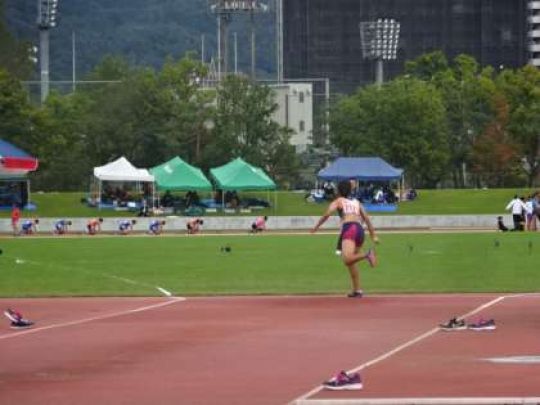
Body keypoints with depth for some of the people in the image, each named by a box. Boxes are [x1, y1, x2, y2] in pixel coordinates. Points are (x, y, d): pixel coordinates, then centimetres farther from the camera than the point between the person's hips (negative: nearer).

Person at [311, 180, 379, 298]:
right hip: (360, 229, 6)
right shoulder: (357, 203, 27)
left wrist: (316, 227, 5)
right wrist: (373, 235, 25)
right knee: (351, 262, 17)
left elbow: (327, 214, -1)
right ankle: (357, 290, 12)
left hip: (348, 228, -6)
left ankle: (367, 254, -44)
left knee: (347, 260, -23)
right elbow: (367, 219, 23)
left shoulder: (338, 201, 15)